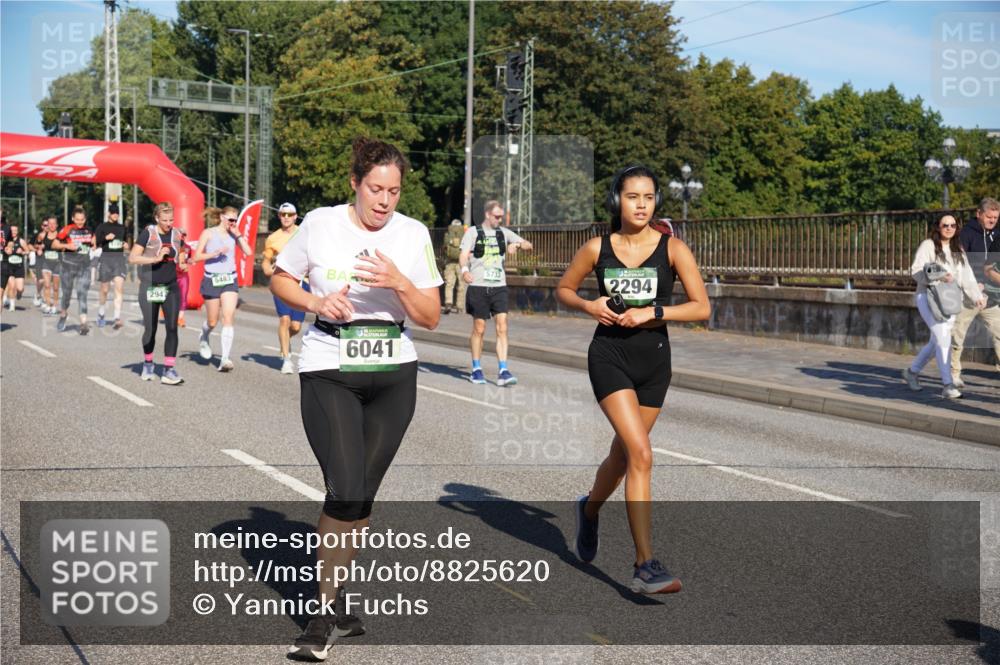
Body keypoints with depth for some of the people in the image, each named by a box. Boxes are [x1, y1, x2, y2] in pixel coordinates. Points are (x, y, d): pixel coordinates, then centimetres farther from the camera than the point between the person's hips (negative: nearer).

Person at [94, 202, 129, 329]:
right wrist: (105, 238, -19)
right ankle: (100, 314, 30)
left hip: (119, 258, 2)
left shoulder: (122, 227, 14)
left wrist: (126, 245, 7)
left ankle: (117, 318, -21)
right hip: (106, 258, -2)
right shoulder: (102, 226, 2)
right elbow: (95, 243, -4)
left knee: (119, 287, -15)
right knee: (104, 289, 7)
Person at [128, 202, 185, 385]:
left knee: (172, 327, -8)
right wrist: (156, 258, -22)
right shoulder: (148, 233, -8)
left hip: (171, 287, 3)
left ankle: (169, 370, -7)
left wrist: (181, 263, 4)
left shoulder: (176, 234, 7)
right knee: (150, 328, 7)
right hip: (150, 288, -3)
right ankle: (148, 364, 29)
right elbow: (132, 258, -14)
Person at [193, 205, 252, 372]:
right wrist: (215, 253, -17)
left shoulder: (233, 234, 9)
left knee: (228, 318, -12)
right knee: (212, 321, 7)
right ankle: (204, 339, 44)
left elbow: (248, 252, -2)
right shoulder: (208, 233, -1)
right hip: (212, 280, -2)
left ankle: (225, 359, -15)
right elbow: (197, 256, -5)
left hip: (230, 280, 2)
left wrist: (238, 234, -5)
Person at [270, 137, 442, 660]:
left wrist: (400, 282, -19)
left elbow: (431, 318, -1)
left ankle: (334, 594, 29)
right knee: (346, 491, -14)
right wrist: (317, 303, -11)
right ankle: (324, 609, 3)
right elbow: (279, 280, 8)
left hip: (394, 376, 3)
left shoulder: (413, 234, 0)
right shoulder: (320, 224, -4)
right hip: (328, 373, -3)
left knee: (362, 495, 9)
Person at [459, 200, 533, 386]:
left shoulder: (504, 232, 12)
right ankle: (476, 370, 17)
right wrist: (465, 269, -32)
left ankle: (503, 371, -8)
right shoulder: (473, 232, 1)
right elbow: (463, 255, -10)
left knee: (502, 328, -7)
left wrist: (517, 244, -9)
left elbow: (529, 245, 13)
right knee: (479, 329, 4)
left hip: (499, 286, 3)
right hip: (478, 286, -3)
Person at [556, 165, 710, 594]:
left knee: (623, 454, 17)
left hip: (653, 360, 2)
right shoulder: (597, 249, -1)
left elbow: (702, 308, -7)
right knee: (641, 454, -17)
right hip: (610, 357, -2)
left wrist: (652, 312, -18)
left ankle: (590, 508, 50)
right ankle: (645, 566, -14)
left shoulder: (672, 249, -3)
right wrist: (589, 306, -7)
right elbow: (563, 289, 13)